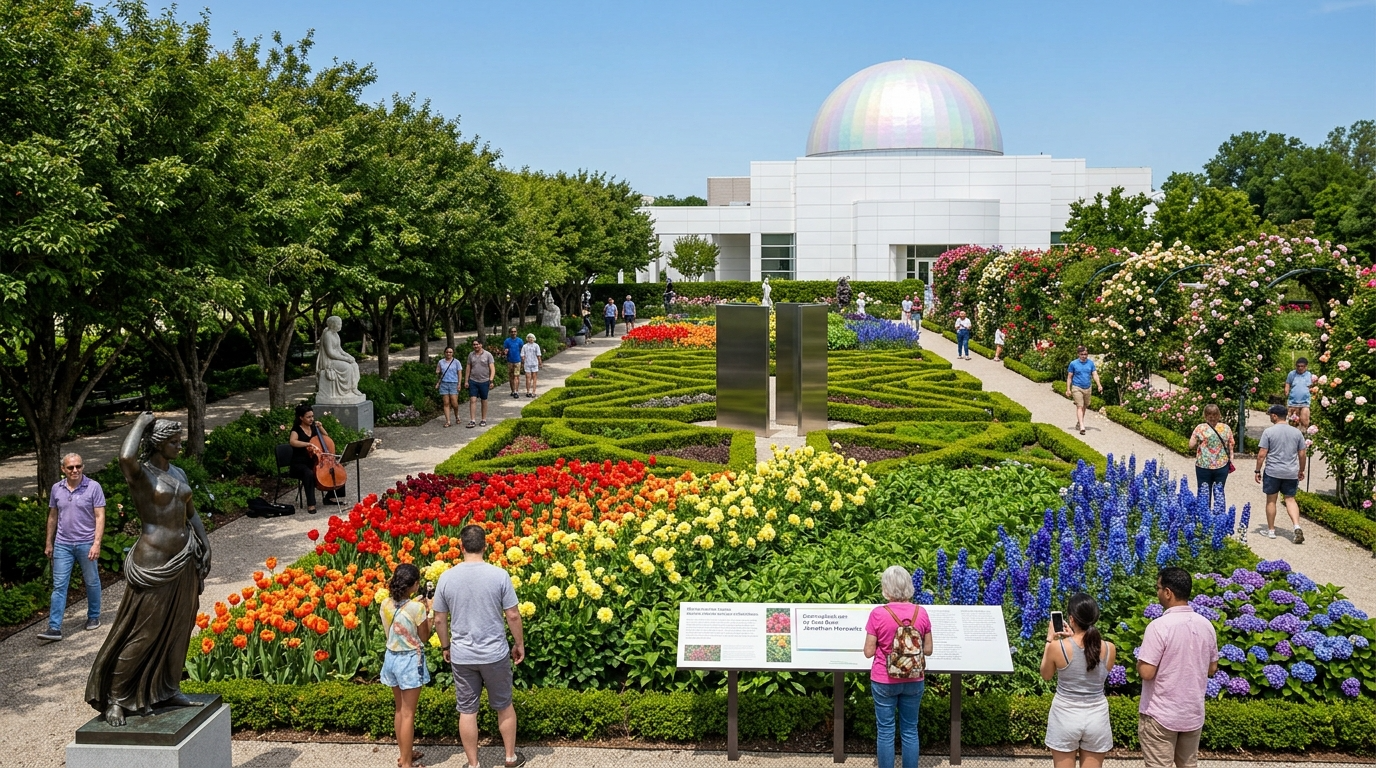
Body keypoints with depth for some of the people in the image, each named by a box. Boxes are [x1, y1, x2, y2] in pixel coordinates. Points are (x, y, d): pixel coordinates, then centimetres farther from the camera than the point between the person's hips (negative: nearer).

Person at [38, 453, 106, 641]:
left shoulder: (93, 487, -8)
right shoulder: (56, 488, 3)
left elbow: (100, 517, -9)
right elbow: (53, 517, 13)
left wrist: (97, 543, -17)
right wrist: (49, 543, 14)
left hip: (86, 544, -3)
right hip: (62, 545, 3)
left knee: (92, 582, 11)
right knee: (59, 586, -1)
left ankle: (94, 617, 29)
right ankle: (54, 628, -3)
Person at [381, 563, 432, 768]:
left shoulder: (385, 604, -2)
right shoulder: (417, 607, -20)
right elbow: (424, 637, -8)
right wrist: (427, 612, 1)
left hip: (391, 658, 7)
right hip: (410, 661, -6)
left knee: (400, 709, 19)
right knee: (408, 713, 2)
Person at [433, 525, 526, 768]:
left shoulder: (447, 578, -8)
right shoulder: (499, 575, -14)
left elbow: (439, 620, 1)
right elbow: (513, 615, -8)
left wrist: (445, 647, 16)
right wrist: (519, 644, 7)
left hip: (461, 656, 1)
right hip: (495, 654, -1)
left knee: (467, 711, 13)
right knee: (504, 706, 18)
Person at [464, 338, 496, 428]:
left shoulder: (488, 355, -4)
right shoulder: (471, 355, 6)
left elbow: (492, 368, -6)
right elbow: (468, 368, 12)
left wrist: (491, 380, -15)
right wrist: (466, 381, 8)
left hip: (484, 381, -2)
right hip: (473, 381, 2)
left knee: (484, 401, 8)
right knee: (472, 400, -7)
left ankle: (484, 420, 18)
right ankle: (472, 421, -6)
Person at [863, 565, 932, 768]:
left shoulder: (878, 614, -15)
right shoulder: (921, 613, -7)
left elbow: (869, 652, -10)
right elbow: (928, 650, 0)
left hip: (884, 681, -2)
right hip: (914, 681, 3)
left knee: (886, 732, 8)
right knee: (910, 731, 14)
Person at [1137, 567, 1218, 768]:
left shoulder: (1159, 626, -21)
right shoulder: (1206, 625, 0)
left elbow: (1146, 672, -22)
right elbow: (1212, 669, 11)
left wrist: (1140, 661, -2)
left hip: (1160, 715, -6)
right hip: (1194, 714, 6)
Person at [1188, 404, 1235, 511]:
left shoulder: (1200, 428, -9)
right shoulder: (1226, 428, -1)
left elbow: (1191, 446, -8)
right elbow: (1231, 447, 2)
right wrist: (1231, 460, 10)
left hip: (1203, 466, -2)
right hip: (1222, 466, 2)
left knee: (1204, 494, 7)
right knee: (1219, 493, 13)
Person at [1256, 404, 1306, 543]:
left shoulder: (1269, 432, -9)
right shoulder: (1297, 432, 3)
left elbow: (1262, 454, -11)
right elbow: (1302, 454, 7)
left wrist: (1258, 470, -2)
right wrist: (1301, 470, 19)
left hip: (1272, 472, -3)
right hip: (1291, 473, 3)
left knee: (1271, 500, 8)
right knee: (1290, 499, 10)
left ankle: (1271, 530, 15)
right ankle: (1297, 527, -9)